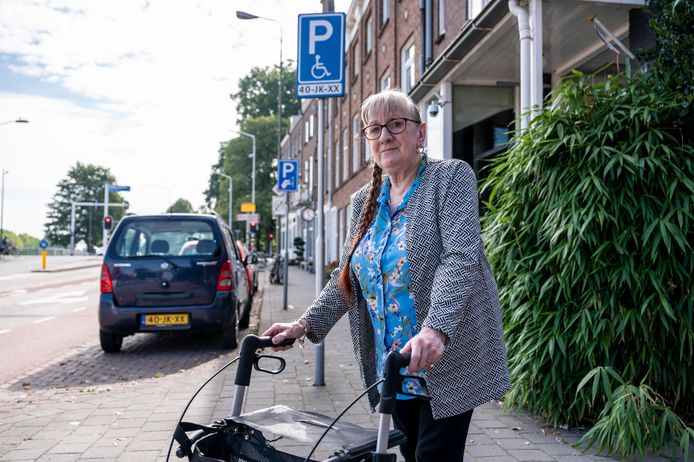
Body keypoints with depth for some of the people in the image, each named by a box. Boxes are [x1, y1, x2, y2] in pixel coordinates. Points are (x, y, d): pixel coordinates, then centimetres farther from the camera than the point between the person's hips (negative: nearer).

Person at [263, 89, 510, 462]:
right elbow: (347, 276, 11)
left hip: (448, 359, -5)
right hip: (391, 367, 6)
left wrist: (435, 330, -35)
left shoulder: (452, 177, -8)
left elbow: (460, 257, -21)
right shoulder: (364, 202, 10)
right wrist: (306, 324, -3)